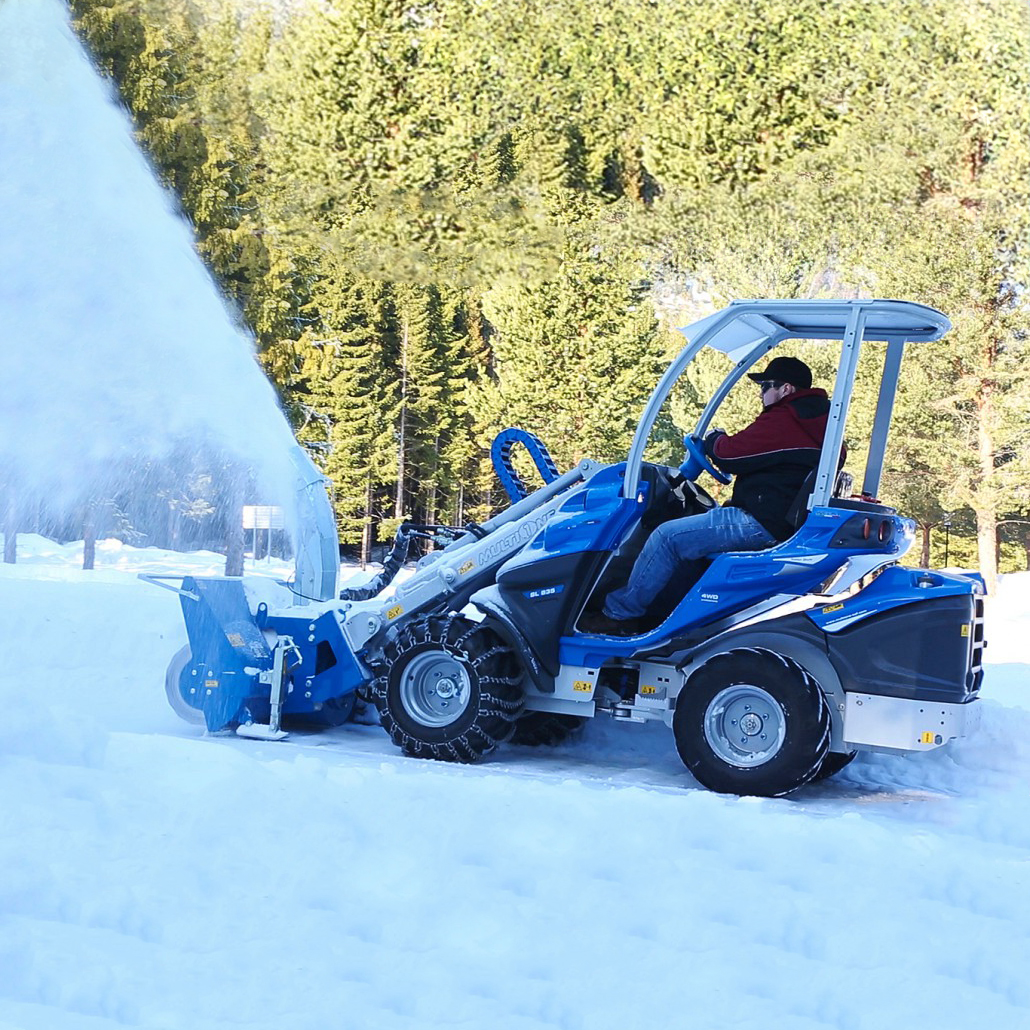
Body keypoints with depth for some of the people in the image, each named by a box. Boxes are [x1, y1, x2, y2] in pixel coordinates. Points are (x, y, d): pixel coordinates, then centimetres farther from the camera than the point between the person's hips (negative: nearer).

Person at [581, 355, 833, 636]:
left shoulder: (782, 422, -16)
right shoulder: (814, 422, 17)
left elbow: (730, 455, -15)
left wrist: (715, 439, 6)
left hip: (762, 523, -12)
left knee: (667, 536, -12)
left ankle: (618, 614, -4)